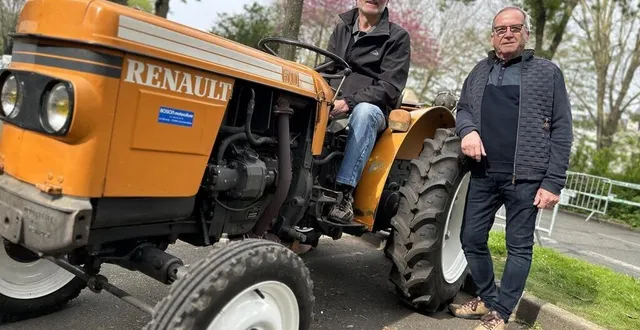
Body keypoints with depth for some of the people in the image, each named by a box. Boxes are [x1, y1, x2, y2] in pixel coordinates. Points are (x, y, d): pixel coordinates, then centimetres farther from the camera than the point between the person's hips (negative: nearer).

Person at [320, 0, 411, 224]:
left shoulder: (397, 37, 0)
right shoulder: (341, 29, 14)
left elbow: (389, 87, -10)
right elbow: (327, 71, 14)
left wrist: (349, 103, -23)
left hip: (371, 108, -3)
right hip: (334, 105, 4)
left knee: (364, 112, -39)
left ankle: (344, 192, -39)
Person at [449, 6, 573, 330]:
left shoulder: (548, 72, 1)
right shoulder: (480, 70, 13)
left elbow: (561, 131, -2)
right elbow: (463, 108, 16)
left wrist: (553, 181, -9)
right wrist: (467, 130, -9)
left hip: (525, 176, -4)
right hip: (483, 173, 4)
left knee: (519, 247, 5)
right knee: (472, 239, 10)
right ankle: (486, 298, 31)